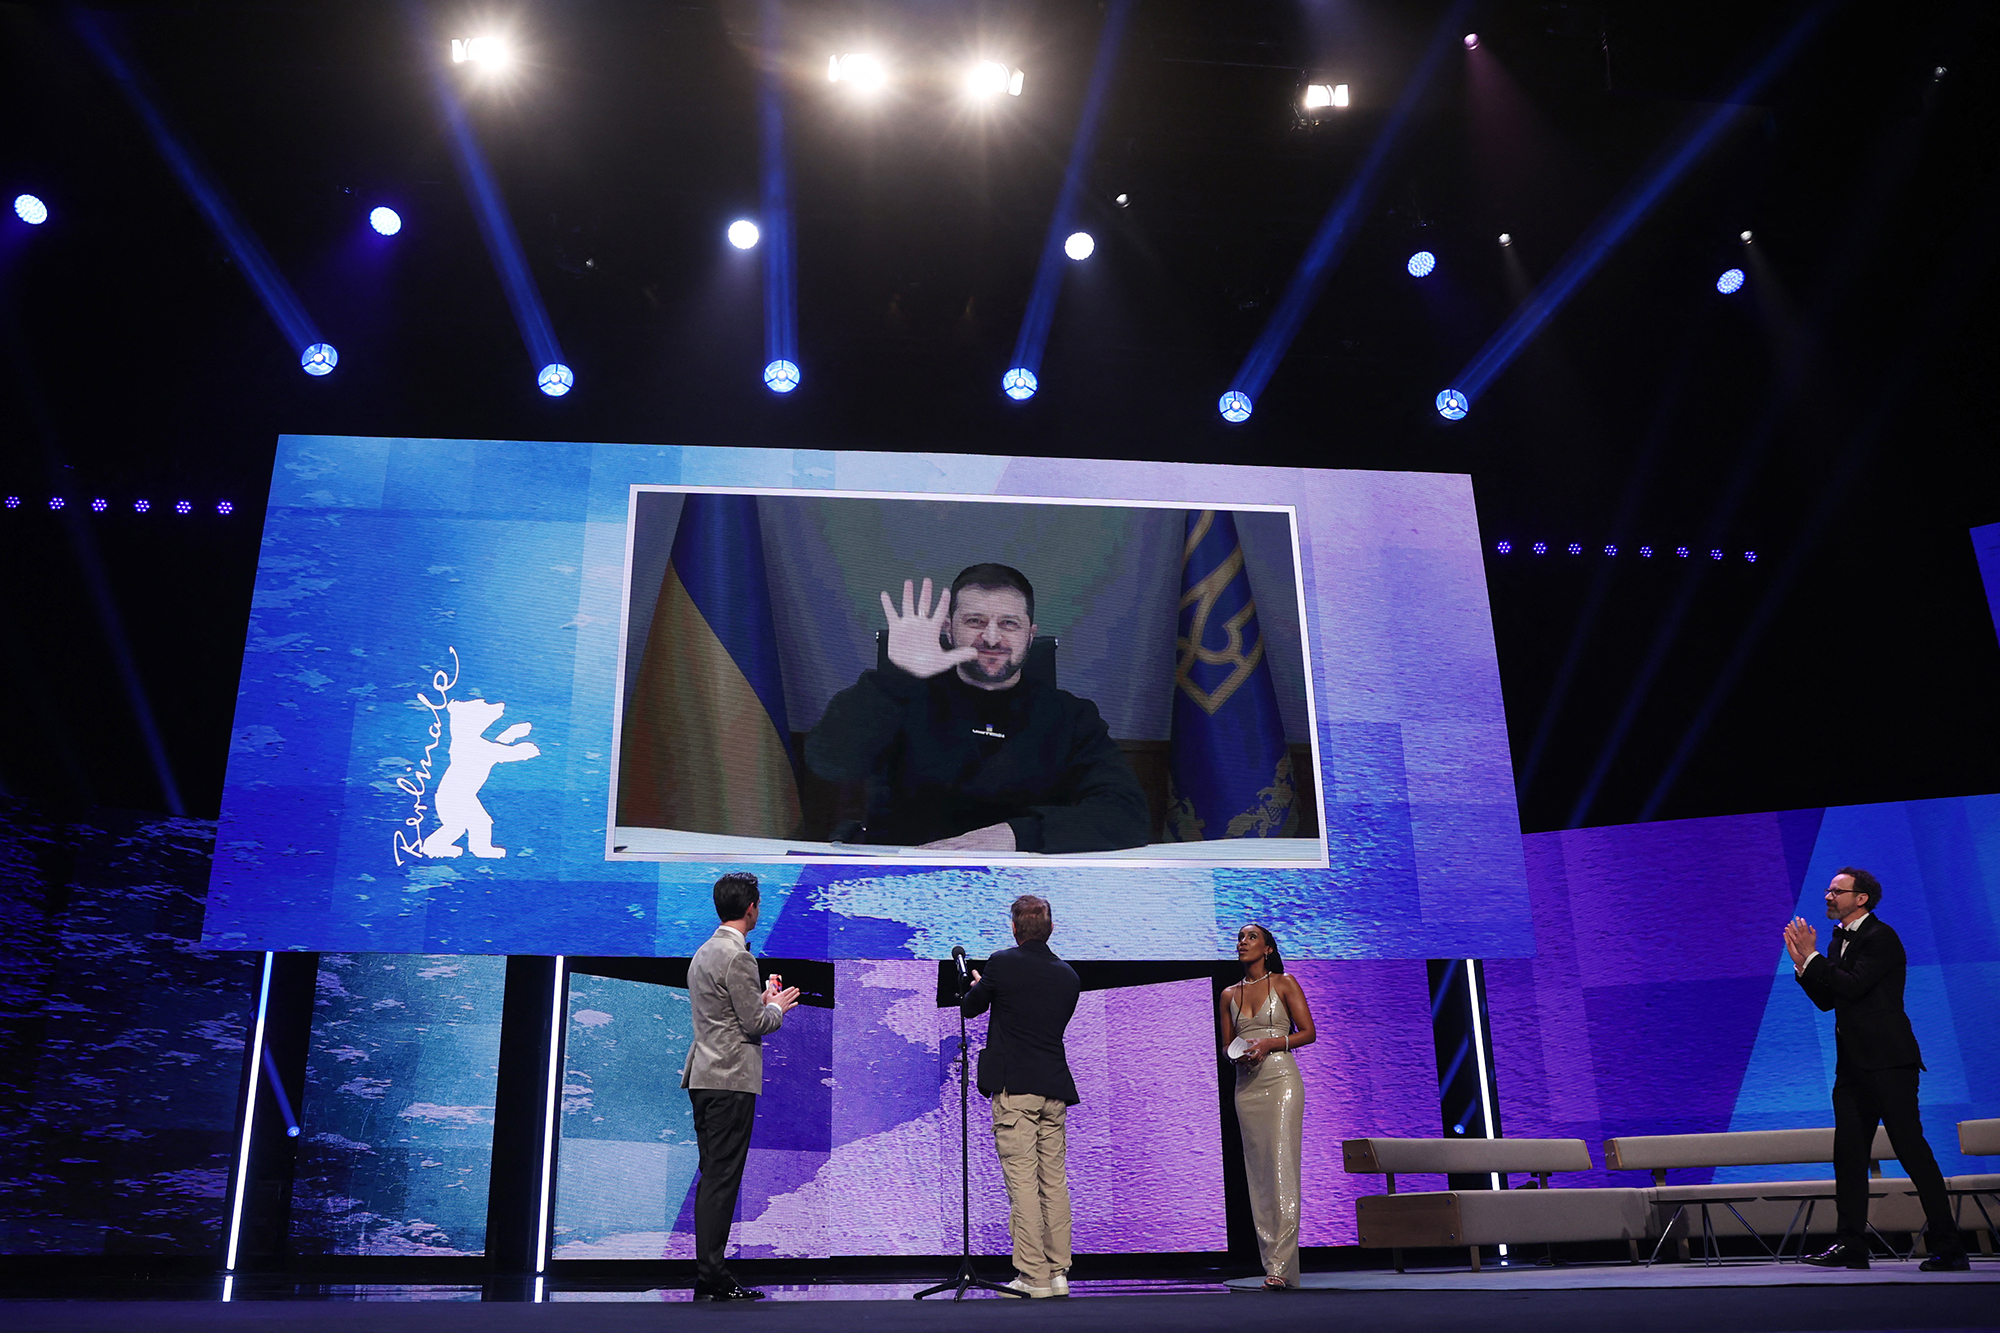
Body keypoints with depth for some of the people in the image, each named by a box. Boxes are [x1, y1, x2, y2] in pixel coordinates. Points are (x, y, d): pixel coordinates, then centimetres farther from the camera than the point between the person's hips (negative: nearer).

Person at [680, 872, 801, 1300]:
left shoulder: (704, 952, 16)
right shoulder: (738, 957, -15)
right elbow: (755, 1023, -14)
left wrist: (763, 999, 20)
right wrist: (778, 1005, 4)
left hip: (704, 1078, 10)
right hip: (731, 1080, -10)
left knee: (713, 1177, 12)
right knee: (721, 1179, -7)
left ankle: (708, 1273, 15)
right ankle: (712, 1279, -5)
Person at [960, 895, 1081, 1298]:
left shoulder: (1003, 963, -7)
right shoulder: (1068, 976, 8)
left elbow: (969, 1008, 6)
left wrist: (977, 986, 29)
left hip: (1014, 1088, -5)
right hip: (1055, 1090, 5)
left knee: (1022, 1182, -4)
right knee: (1055, 1181, 9)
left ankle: (1033, 1277, -3)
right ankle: (1058, 1273, 12)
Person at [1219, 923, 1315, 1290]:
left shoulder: (1284, 984, 3)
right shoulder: (1229, 995, 14)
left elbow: (1308, 1032, 0)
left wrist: (1269, 1043, -13)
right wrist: (1238, 1053, -5)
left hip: (1280, 1080, -4)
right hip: (1246, 1086, 5)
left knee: (1281, 1168, -12)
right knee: (1257, 1173, 2)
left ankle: (1281, 1265, -14)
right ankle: (1272, 1264, 5)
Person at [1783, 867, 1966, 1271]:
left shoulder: (1881, 938, -10)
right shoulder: (1840, 939, 17)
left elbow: (1853, 986, -22)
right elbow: (1827, 1000, 15)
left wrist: (1813, 956, -14)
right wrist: (1802, 963, 3)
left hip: (1888, 1063, -9)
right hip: (1853, 1064, 9)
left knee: (1911, 1148, -6)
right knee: (1848, 1154, 7)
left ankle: (1948, 1246, 1)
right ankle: (1851, 1245, 12)